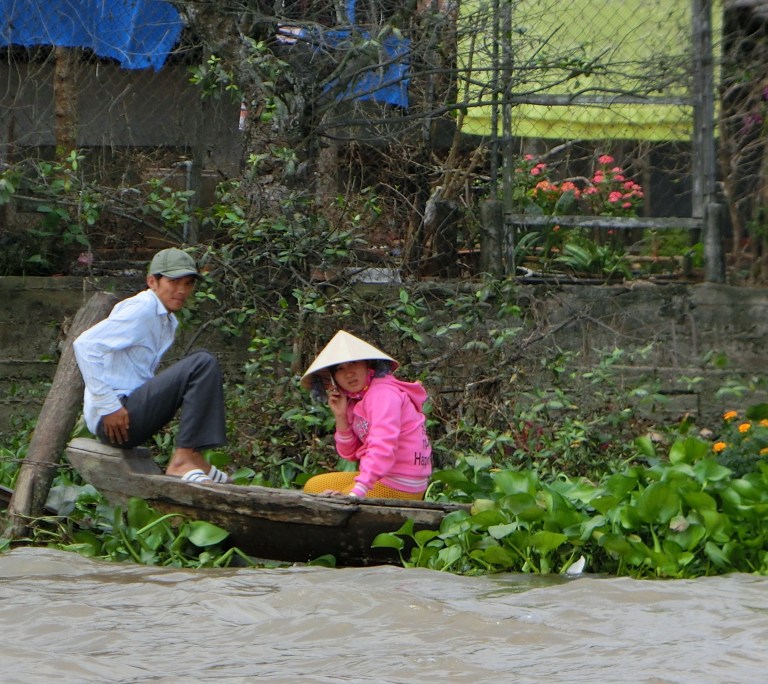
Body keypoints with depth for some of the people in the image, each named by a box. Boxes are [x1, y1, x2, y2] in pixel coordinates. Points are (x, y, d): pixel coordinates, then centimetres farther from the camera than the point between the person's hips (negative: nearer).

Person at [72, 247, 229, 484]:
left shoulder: (169, 322, 19)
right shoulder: (141, 309, -10)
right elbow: (85, 344, -20)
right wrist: (108, 406, -21)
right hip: (114, 420, -10)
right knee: (203, 364, -17)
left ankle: (193, 457, 6)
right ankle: (183, 461, -19)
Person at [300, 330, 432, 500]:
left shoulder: (383, 393, -17)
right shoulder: (354, 401, 12)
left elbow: (383, 447, -31)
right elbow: (349, 454, 13)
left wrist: (355, 493, -41)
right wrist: (340, 416, -3)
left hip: (398, 488, -10)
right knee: (313, 486, 16)